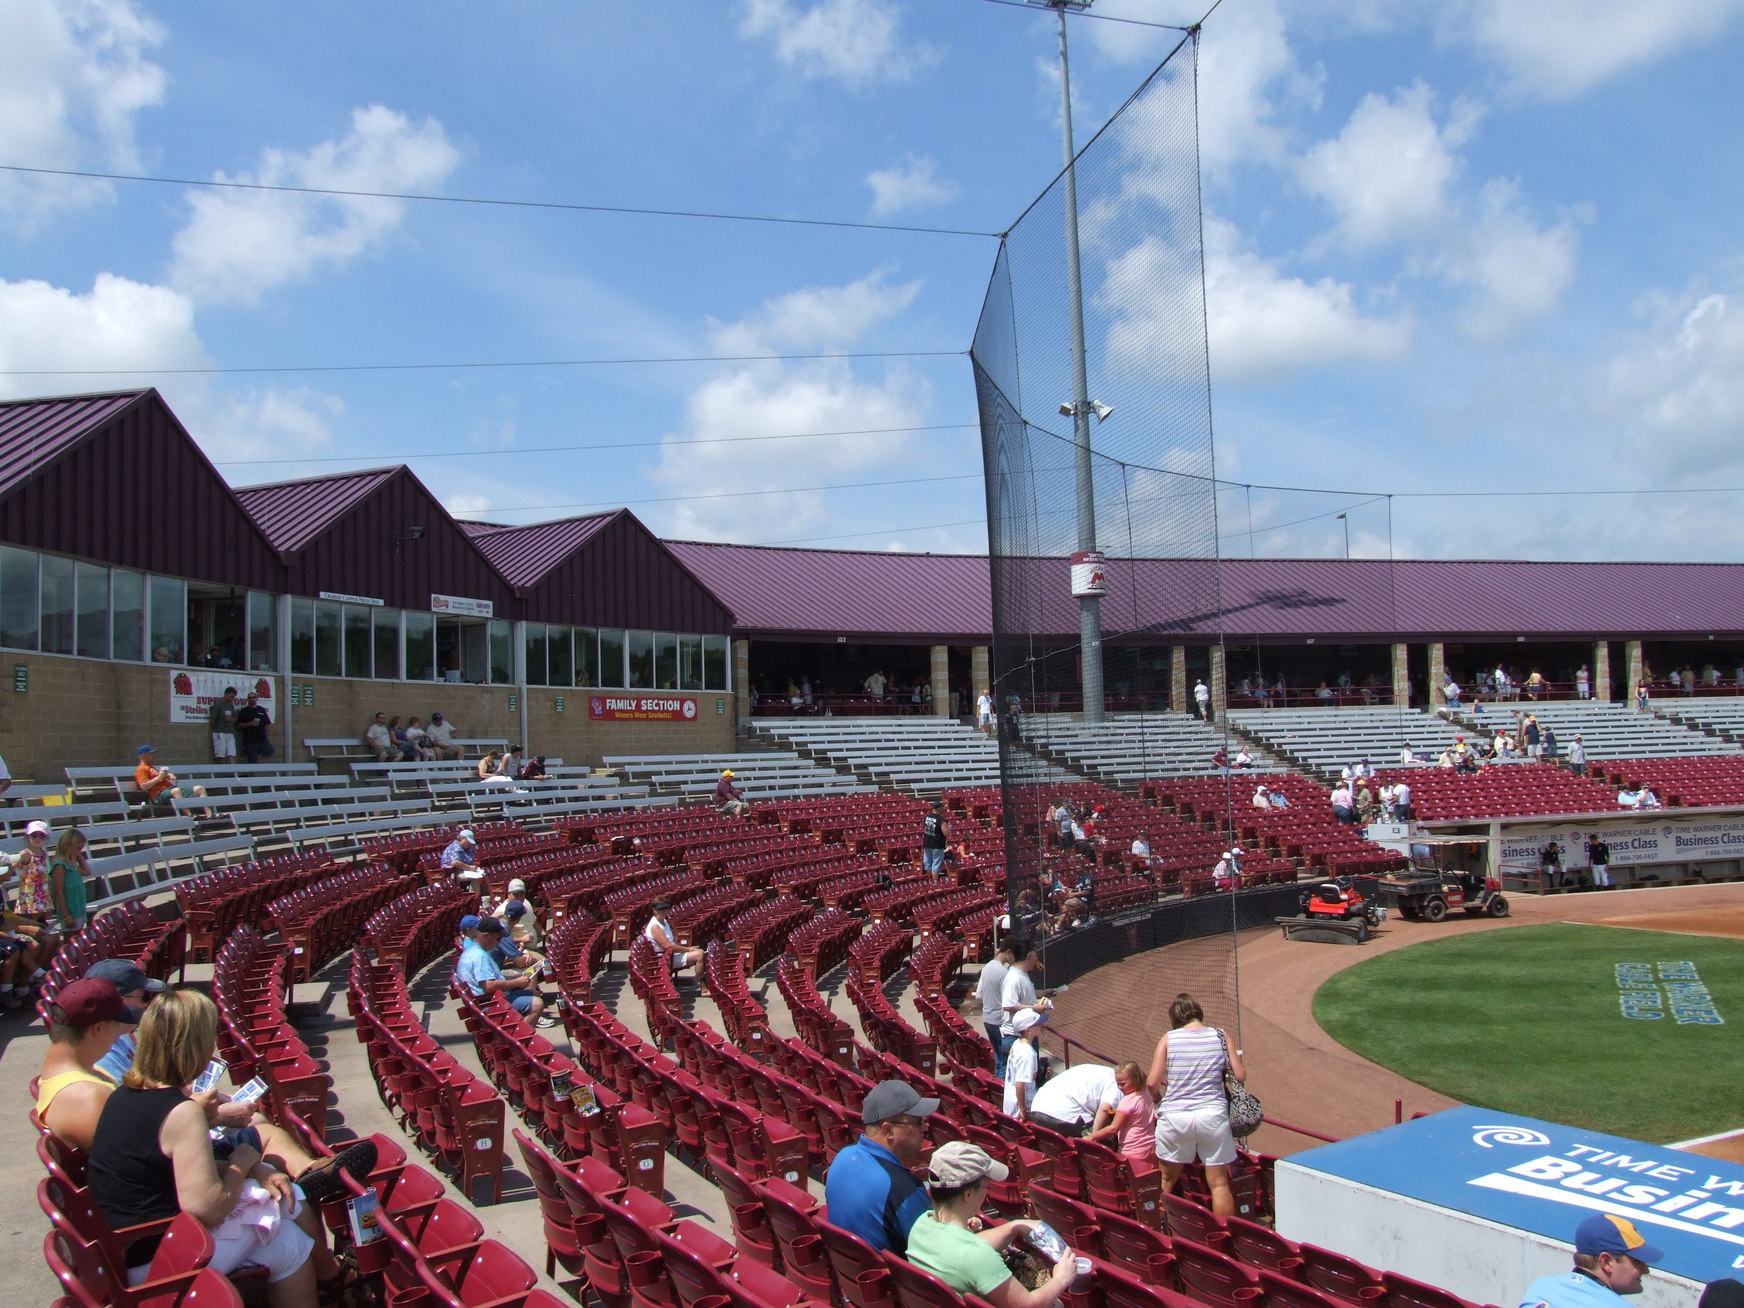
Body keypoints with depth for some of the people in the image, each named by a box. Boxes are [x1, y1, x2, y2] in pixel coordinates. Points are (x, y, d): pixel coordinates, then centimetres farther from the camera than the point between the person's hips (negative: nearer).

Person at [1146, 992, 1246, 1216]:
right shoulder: (1220, 1036, 2)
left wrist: (1158, 1097, 16)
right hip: (1213, 1115, 0)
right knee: (1219, 1183, 8)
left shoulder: (1169, 1038, -1)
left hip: (1173, 1116, 0)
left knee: (1167, 1181, 15)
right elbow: (1240, 1076, 2)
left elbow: (1152, 1082, -5)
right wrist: (1237, 1057, 23)